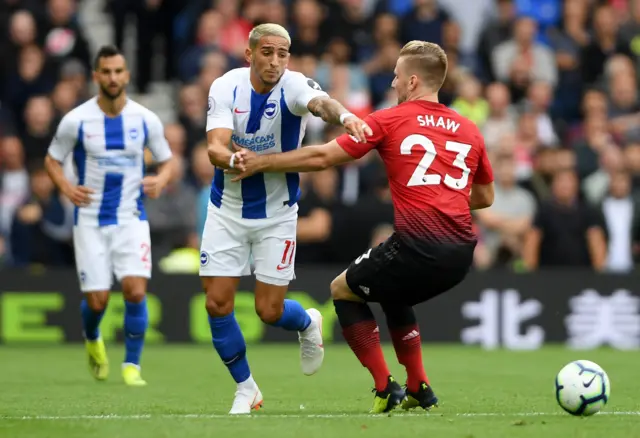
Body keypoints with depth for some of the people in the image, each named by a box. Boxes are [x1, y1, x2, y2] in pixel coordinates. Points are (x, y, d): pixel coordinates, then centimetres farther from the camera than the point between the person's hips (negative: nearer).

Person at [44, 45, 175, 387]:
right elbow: (52, 160, 6)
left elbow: (167, 160, 10)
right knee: (97, 300, -2)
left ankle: (132, 365, -2)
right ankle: (92, 340, 34)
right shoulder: (76, 120, -6)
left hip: (131, 219, 1)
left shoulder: (146, 119, -2)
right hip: (90, 220, -1)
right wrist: (67, 189, -12)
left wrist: (161, 180, -12)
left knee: (135, 291, -16)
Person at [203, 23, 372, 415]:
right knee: (217, 303, -4)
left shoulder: (294, 86, -19)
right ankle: (246, 389, 17)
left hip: (277, 213, -2)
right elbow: (215, 147, -21)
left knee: (270, 311, -2)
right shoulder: (225, 87, -12)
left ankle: (308, 323, 36)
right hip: (228, 210, 2)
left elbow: (320, 103, -42)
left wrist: (344, 115, -65)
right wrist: (234, 159, -45)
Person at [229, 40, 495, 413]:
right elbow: (485, 197, 24)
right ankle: (419, 389, 25)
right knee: (393, 294, 34)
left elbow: (322, 157, 1)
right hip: (461, 254, 6)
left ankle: (386, 388, 9)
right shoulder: (470, 130, 15)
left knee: (343, 290, 18)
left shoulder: (389, 121, 1)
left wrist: (259, 163, 9)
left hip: (418, 248, -6)